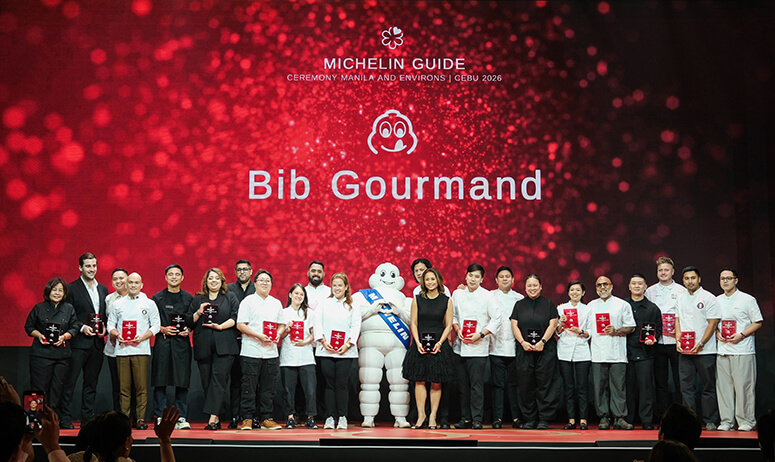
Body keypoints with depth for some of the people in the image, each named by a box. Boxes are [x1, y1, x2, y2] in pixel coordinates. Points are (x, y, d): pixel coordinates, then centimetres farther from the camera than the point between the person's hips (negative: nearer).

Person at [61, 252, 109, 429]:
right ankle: (65, 418, 1)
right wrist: (82, 327, -16)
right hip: (78, 342, -5)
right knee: (70, 381, -4)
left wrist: (104, 327, 1)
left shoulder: (103, 289, 15)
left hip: (97, 343, 5)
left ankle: (88, 417, 14)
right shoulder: (72, 288, -2)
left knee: (91, 382, 9)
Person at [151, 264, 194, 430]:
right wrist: (162, 329, -9)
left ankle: (181, 418, 2)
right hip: (162, 342, 0)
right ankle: (160, 417, 4)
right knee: (160, 380, -2)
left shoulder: (188, 298, 11)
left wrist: (187, 330, -6)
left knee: (182, 382, -2)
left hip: (182, 343, 1)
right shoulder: (157, 298, 9)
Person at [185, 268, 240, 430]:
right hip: (203, 346, 3)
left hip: (224, 346, -3)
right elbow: (189, 322, 15)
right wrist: (198, 313, -2)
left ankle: (213, 416, -20)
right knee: (207, 381, 0)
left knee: (219, 377, -15)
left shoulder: (230, 297, 12)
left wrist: (221, 326, -11)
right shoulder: (198, 299, 18)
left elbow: (236, 317, 0)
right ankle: (216, 420, 4)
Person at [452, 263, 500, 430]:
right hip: (460, 346, 4)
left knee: (477, 385, -6)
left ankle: (477, 419, 0)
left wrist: (480, 334, -9)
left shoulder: (486, 296, -4)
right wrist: (457, 329, -2)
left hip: (478, 348, -4)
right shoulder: (457, 294, 7)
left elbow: (497, 318, -2)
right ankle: (465, 418, 15)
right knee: (463, 385, 7)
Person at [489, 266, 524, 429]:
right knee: (497, 384, -2)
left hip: (514, 347, 1)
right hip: (496, 347, -1)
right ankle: (497, 418, 3)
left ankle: (516, 417, 8)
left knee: (514, 384, 3)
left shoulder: (519, 298, 12)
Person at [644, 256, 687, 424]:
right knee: (660, 382, 5)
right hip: (657, 341, 2)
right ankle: (662, 418, 9)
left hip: (675, 341, -2)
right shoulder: (650, 291, 12)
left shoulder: (681, 291, 5)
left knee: (679, 381, -3)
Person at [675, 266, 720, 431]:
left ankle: (710, 421, 9)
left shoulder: (709, 298, -4)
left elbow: (713, 323, -9)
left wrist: (700, 344, -15)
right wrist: (678, 340, 0)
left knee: (708, 387, 1)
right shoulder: (681, 299, 14)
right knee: (686, 387, 4)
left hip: (705, 351, -5)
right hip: (685, 351, 5)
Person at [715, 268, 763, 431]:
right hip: (722, 350, 4)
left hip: (743, 350, -4)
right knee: (723, 386, 3)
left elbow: (758, 322, 0)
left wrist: (741, 335, -12)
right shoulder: (716, 301, 14)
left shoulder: (748, 299, 0)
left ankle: (746, 421, 4)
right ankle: (726, 421, 10)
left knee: (743, 386, -5)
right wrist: (717, 333, 2)